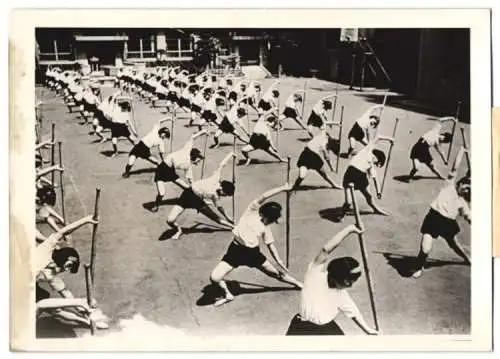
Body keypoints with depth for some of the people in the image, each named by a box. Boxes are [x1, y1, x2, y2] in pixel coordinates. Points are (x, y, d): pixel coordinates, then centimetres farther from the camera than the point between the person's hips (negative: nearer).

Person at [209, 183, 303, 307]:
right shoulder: (252, 211, -3)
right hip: (236, 250, -3)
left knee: (276, 273, 12)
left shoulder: (266, 228, 10)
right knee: (214, 278, -16)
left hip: (253, 252, 3)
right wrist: (283, 188, -12)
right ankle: (228, 295, 12)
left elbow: (271, 245, 14)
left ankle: (299, 284, 36)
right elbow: (263, 197, -14)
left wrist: (280, 262, 8)